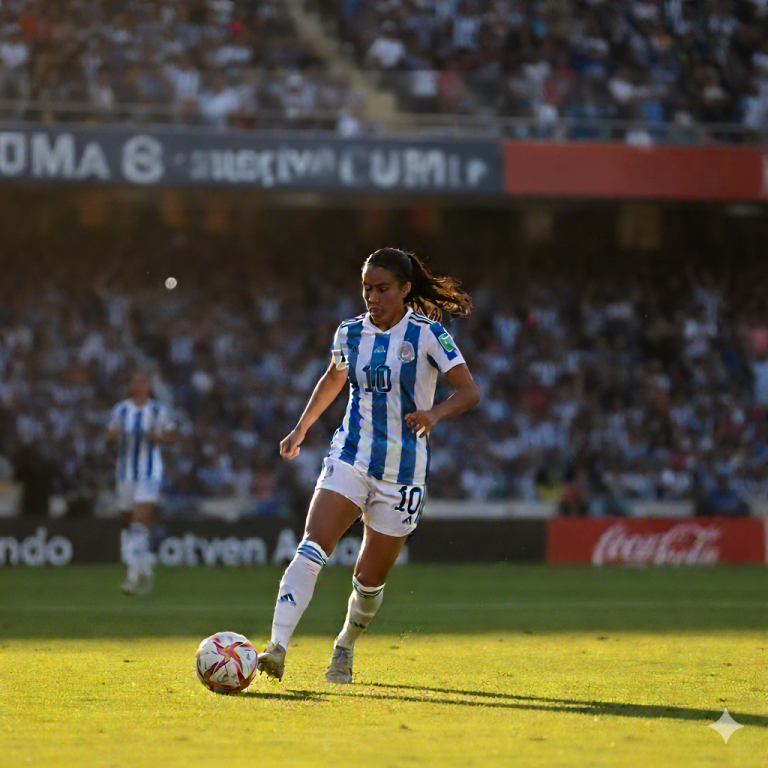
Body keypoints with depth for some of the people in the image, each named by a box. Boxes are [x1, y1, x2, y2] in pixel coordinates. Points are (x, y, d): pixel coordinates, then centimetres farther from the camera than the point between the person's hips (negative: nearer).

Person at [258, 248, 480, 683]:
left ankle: (346, 648, 35)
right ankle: (277, 650, -31)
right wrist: (302, 428, 27)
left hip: (402, 471, -2)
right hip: (351, 457, 2)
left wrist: (435, 413, -32)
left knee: (371, 579, 5)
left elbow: (469, 391, -13)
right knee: (312, 549, -21)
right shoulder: (351, 333, 6)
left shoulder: (427, 334, -8)